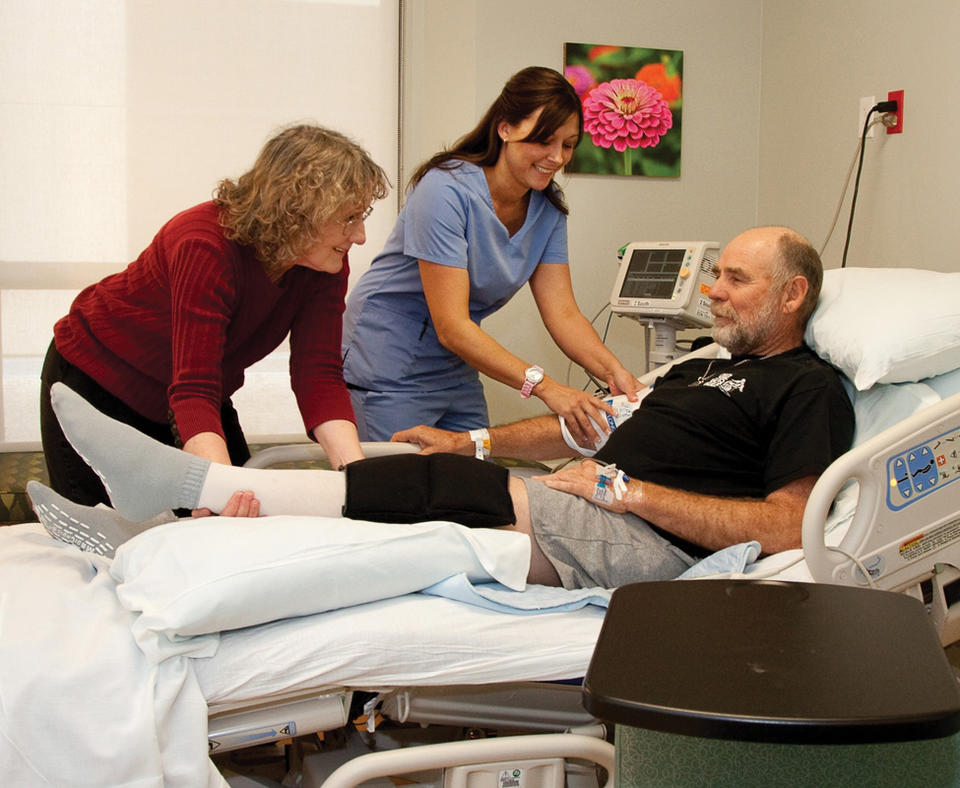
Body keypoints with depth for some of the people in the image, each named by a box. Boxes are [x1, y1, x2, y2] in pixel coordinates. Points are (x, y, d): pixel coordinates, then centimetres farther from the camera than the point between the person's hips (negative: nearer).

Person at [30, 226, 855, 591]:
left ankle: (185, 481, -20)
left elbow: (787, 528, -16)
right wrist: (478, 442, 22)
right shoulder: (703, 370, 28)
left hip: (643, 540, -8)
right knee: (419, 488, -6)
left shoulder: (808, 388, -1)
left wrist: (626, 487, -16)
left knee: (430, 489, -23)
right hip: (579, 515, 8)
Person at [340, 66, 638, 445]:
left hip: (457, 370, 7)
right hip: (388, 368, -7)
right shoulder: (445, 190, -24)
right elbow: (451, 327, -30)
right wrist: (543, 385, -39)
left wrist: (614, 372, -25)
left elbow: (563, 313, -6)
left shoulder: (547, 206, -2)